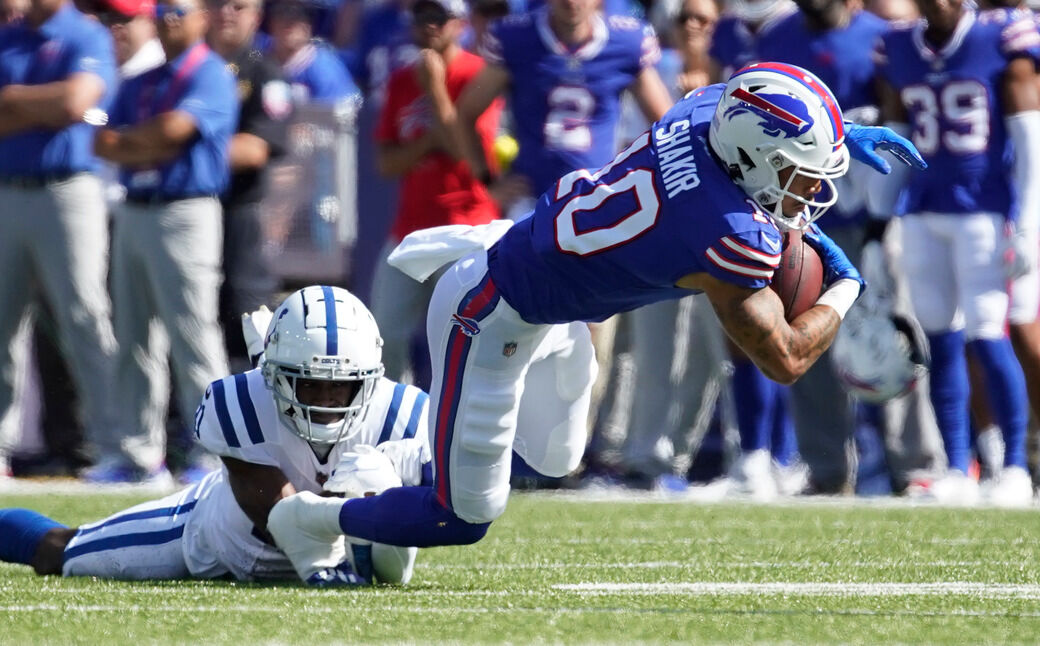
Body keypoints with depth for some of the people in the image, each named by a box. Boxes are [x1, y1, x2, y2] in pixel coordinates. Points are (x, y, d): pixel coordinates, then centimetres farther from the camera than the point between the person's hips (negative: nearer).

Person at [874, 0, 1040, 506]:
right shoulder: (897, 51, 9)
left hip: (984, 208, -4)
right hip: (923, 211, 4)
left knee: (987, 339, -9)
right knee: (941, 343, 3)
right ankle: (957, 471, 8)